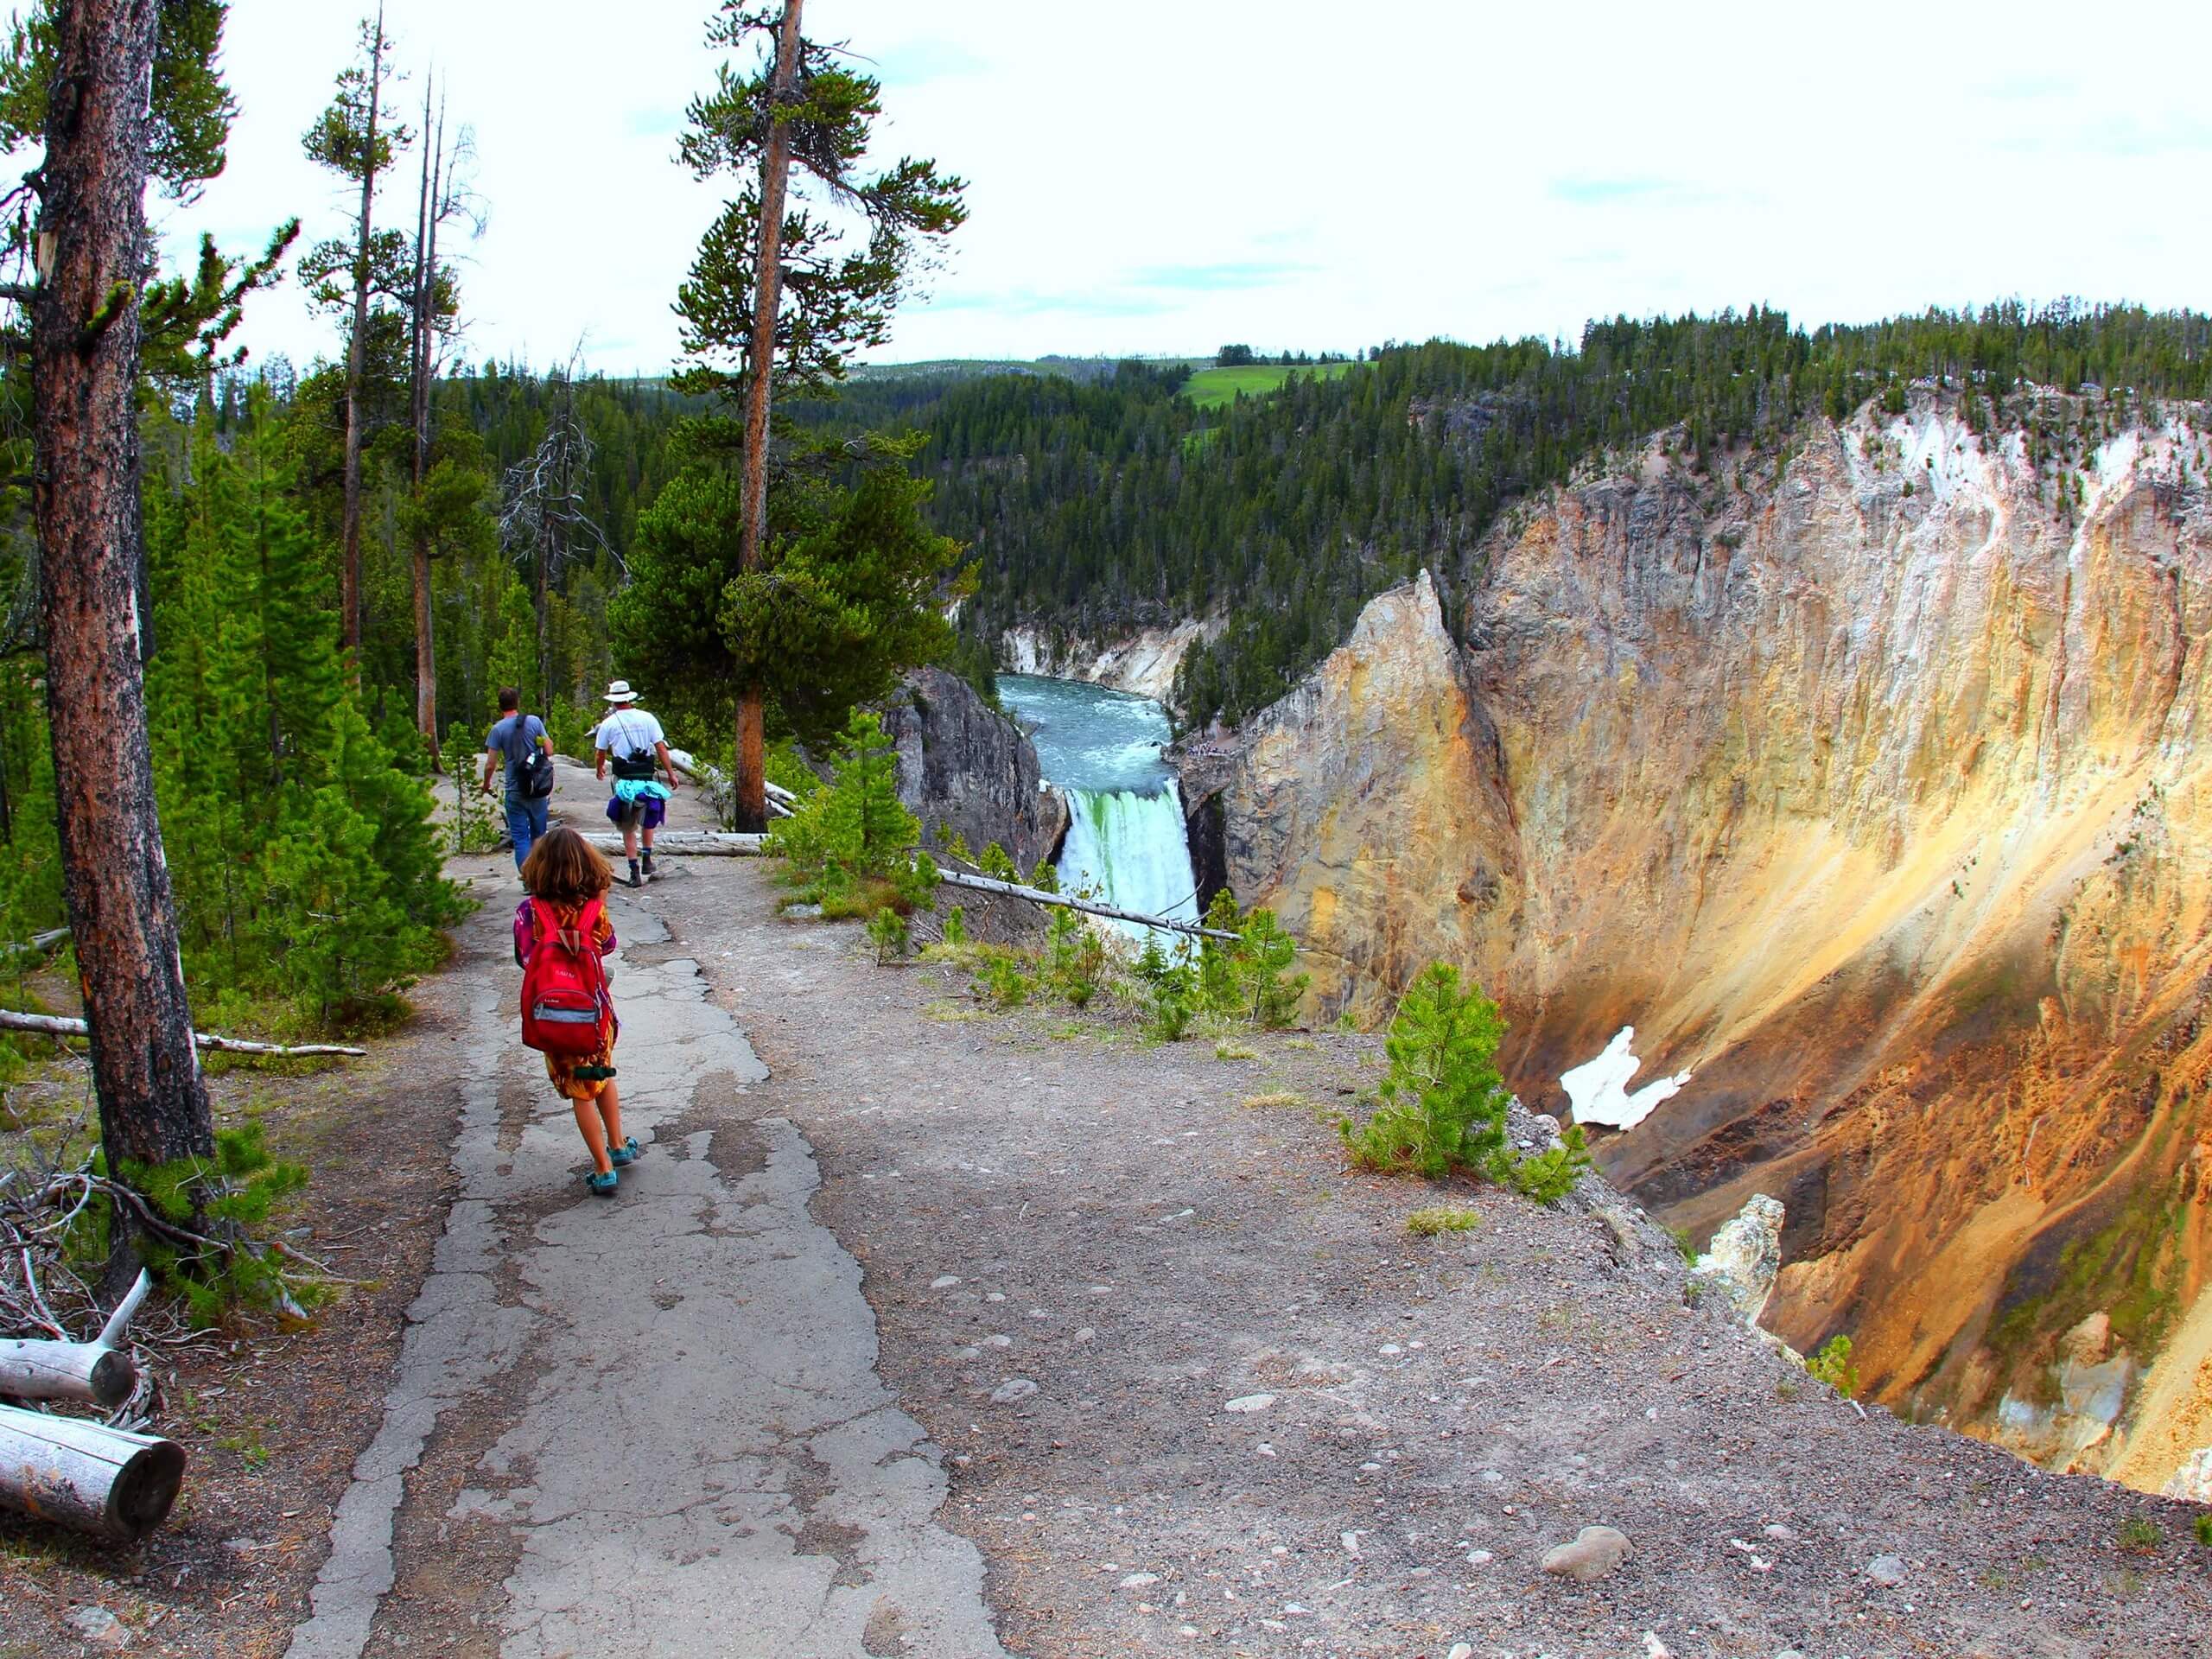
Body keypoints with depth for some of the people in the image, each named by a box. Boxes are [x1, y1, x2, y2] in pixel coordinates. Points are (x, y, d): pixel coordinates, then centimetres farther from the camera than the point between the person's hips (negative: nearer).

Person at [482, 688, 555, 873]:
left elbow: (490, 764, -4)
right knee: (539, 834, 14)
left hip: (515, 791, -2)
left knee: (520, 837, 2)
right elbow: (549, 752, 0)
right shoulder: (535, 721, -1)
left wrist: (486, 784, 13)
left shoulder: (498, 729, -6)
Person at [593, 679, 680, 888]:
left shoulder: (609, 723, 1)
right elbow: (661, 748, -3)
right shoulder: (647, 718, 0)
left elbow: (601, 752, 13)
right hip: (646, 777, 1)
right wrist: (671, 774, 3)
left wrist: (600, 768, 33)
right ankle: (647, 859, 19)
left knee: (628, 829, 6)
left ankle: (635, 873, 2)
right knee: (648, 820, 24)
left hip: (624, 780, -1)